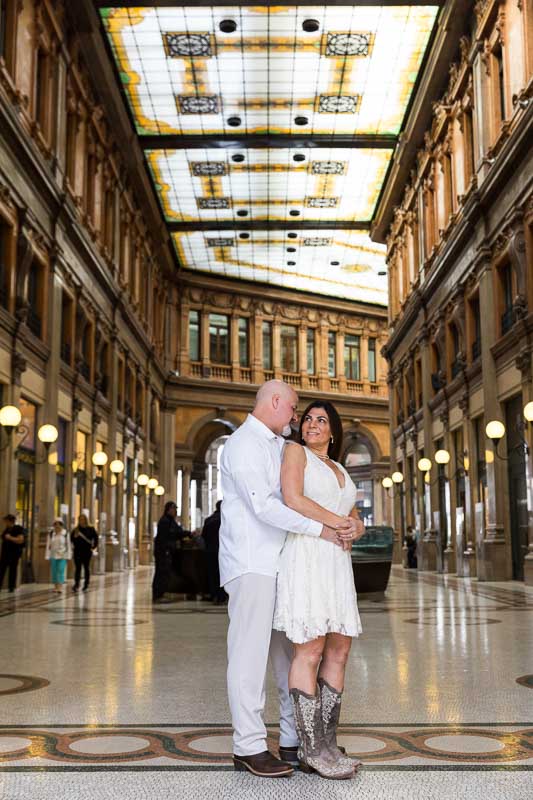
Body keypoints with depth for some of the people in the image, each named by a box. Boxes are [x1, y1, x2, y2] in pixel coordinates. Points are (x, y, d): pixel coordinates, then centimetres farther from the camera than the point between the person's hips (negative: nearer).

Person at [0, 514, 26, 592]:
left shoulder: (18, 529, -7)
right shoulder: (6, 529, 14)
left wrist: (10, 538, -17)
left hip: (14, 553, -6)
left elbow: (20, 540, -17)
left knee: (12, 570, -1)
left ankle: (11, 587, 5)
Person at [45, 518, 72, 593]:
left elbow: (68, 545, 2)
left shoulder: (65, 534, -2)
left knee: (61, 571, -11)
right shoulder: (51, 534, 2)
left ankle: (60, 588, -16)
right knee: (54, 571, 5)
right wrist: (47, 556, -1)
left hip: (62, 556, -2)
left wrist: (68, 556, -1)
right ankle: (55, 586, 17)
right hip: (53, 555, 2)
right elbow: (48, 545, 3)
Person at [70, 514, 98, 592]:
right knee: (78, 568, -6)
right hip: (78, 551, 1)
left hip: (87, 551, 0)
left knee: (86, 568, 7)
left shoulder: (90, 529, 0)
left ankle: (86, 585, 15)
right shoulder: (76, 530, 3)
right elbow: (72, 539, 7)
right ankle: (76, 584, -9)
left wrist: (94, 547, -1)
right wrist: (75, 537, -14)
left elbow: (96, 538, 6)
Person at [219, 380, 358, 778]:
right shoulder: (243, 444, -9)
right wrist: (320, 529, -17)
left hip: (279, 563, 9)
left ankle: (295, 740, 17)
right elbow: (263, 506, -20)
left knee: (291, 652, 10)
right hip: (251, 563, -9)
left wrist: (344, 520, -2)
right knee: (251, 653, -6)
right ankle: (249, 747, 1)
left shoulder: (280, 446, 21)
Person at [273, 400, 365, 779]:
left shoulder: (340, 470, 24)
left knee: (339, 650, 3)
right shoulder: (295, 452, 3)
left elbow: (356, 518, 21)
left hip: (336, 563, 8)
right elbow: (293, 499, -12)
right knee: (310, 649, -10)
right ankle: (311, 750, -6)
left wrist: (357, 526, -3)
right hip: (306, 556, -8)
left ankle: (328, 743, 8)